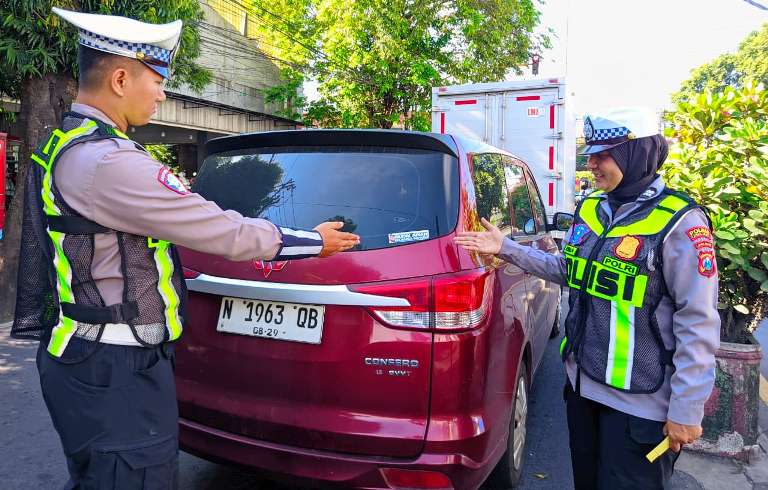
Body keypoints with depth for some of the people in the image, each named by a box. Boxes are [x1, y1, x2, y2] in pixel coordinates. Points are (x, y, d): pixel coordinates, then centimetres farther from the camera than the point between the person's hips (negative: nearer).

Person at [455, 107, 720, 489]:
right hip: (582, 384, 7)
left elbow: (698, 324, -17)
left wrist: (686, 411, -16)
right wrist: (506, 248, 9)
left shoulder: (679, 222, -17)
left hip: (639, 403, -7)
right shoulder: (589, 209, 4)